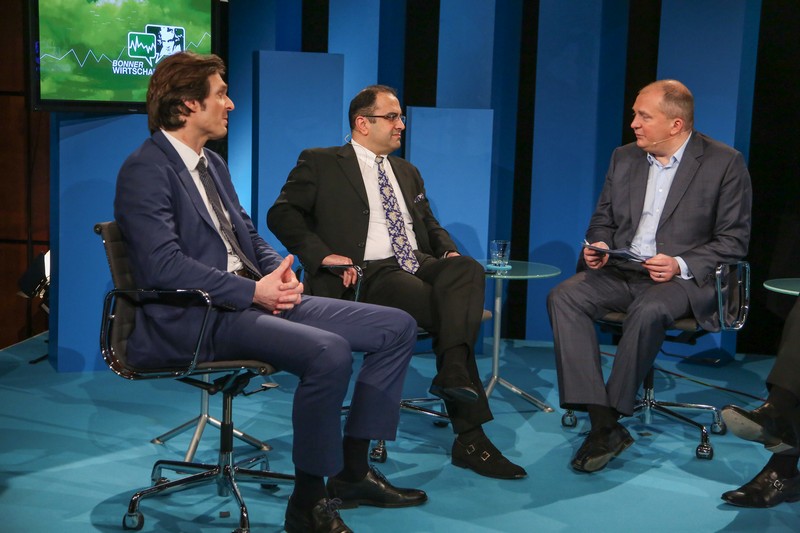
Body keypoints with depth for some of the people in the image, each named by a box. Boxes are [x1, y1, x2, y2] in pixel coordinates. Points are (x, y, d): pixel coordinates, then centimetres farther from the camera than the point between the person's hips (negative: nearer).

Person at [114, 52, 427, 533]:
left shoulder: (213, 164, 19)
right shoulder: (146, 170, -10)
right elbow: (163, 265, -21)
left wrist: (281, 272, 0)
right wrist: (254, 291, -20)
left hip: (255, 298, 10)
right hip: (200, 318, -9)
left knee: (397, 327, 1)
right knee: (329, 352, -34)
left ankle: (352, 471, 6)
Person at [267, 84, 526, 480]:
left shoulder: (407, 172, 28)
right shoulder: (320, 164, 8)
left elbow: (430, 225, 30)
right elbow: (282, 214, -1)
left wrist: (448, 250, 6)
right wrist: (322, 254, -16)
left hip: (419, 266, 6)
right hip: (369, 273, -6)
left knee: (467, 269, -30)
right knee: (449, 311, -29)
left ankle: (453, 374, -43)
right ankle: (470, 437, -23)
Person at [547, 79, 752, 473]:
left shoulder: (725, 163, -3)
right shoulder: (624, 158, 12)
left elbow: (733, 240, -5)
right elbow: (603, 219, 19)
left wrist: (680, 265, -19)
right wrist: (599, 246, -4)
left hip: (684, 278, -5)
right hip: (621, 272, 5)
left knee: (648, 311, -39)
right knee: (563, 298, -24)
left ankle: (611, 418, -23)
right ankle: (603, 425, -30)